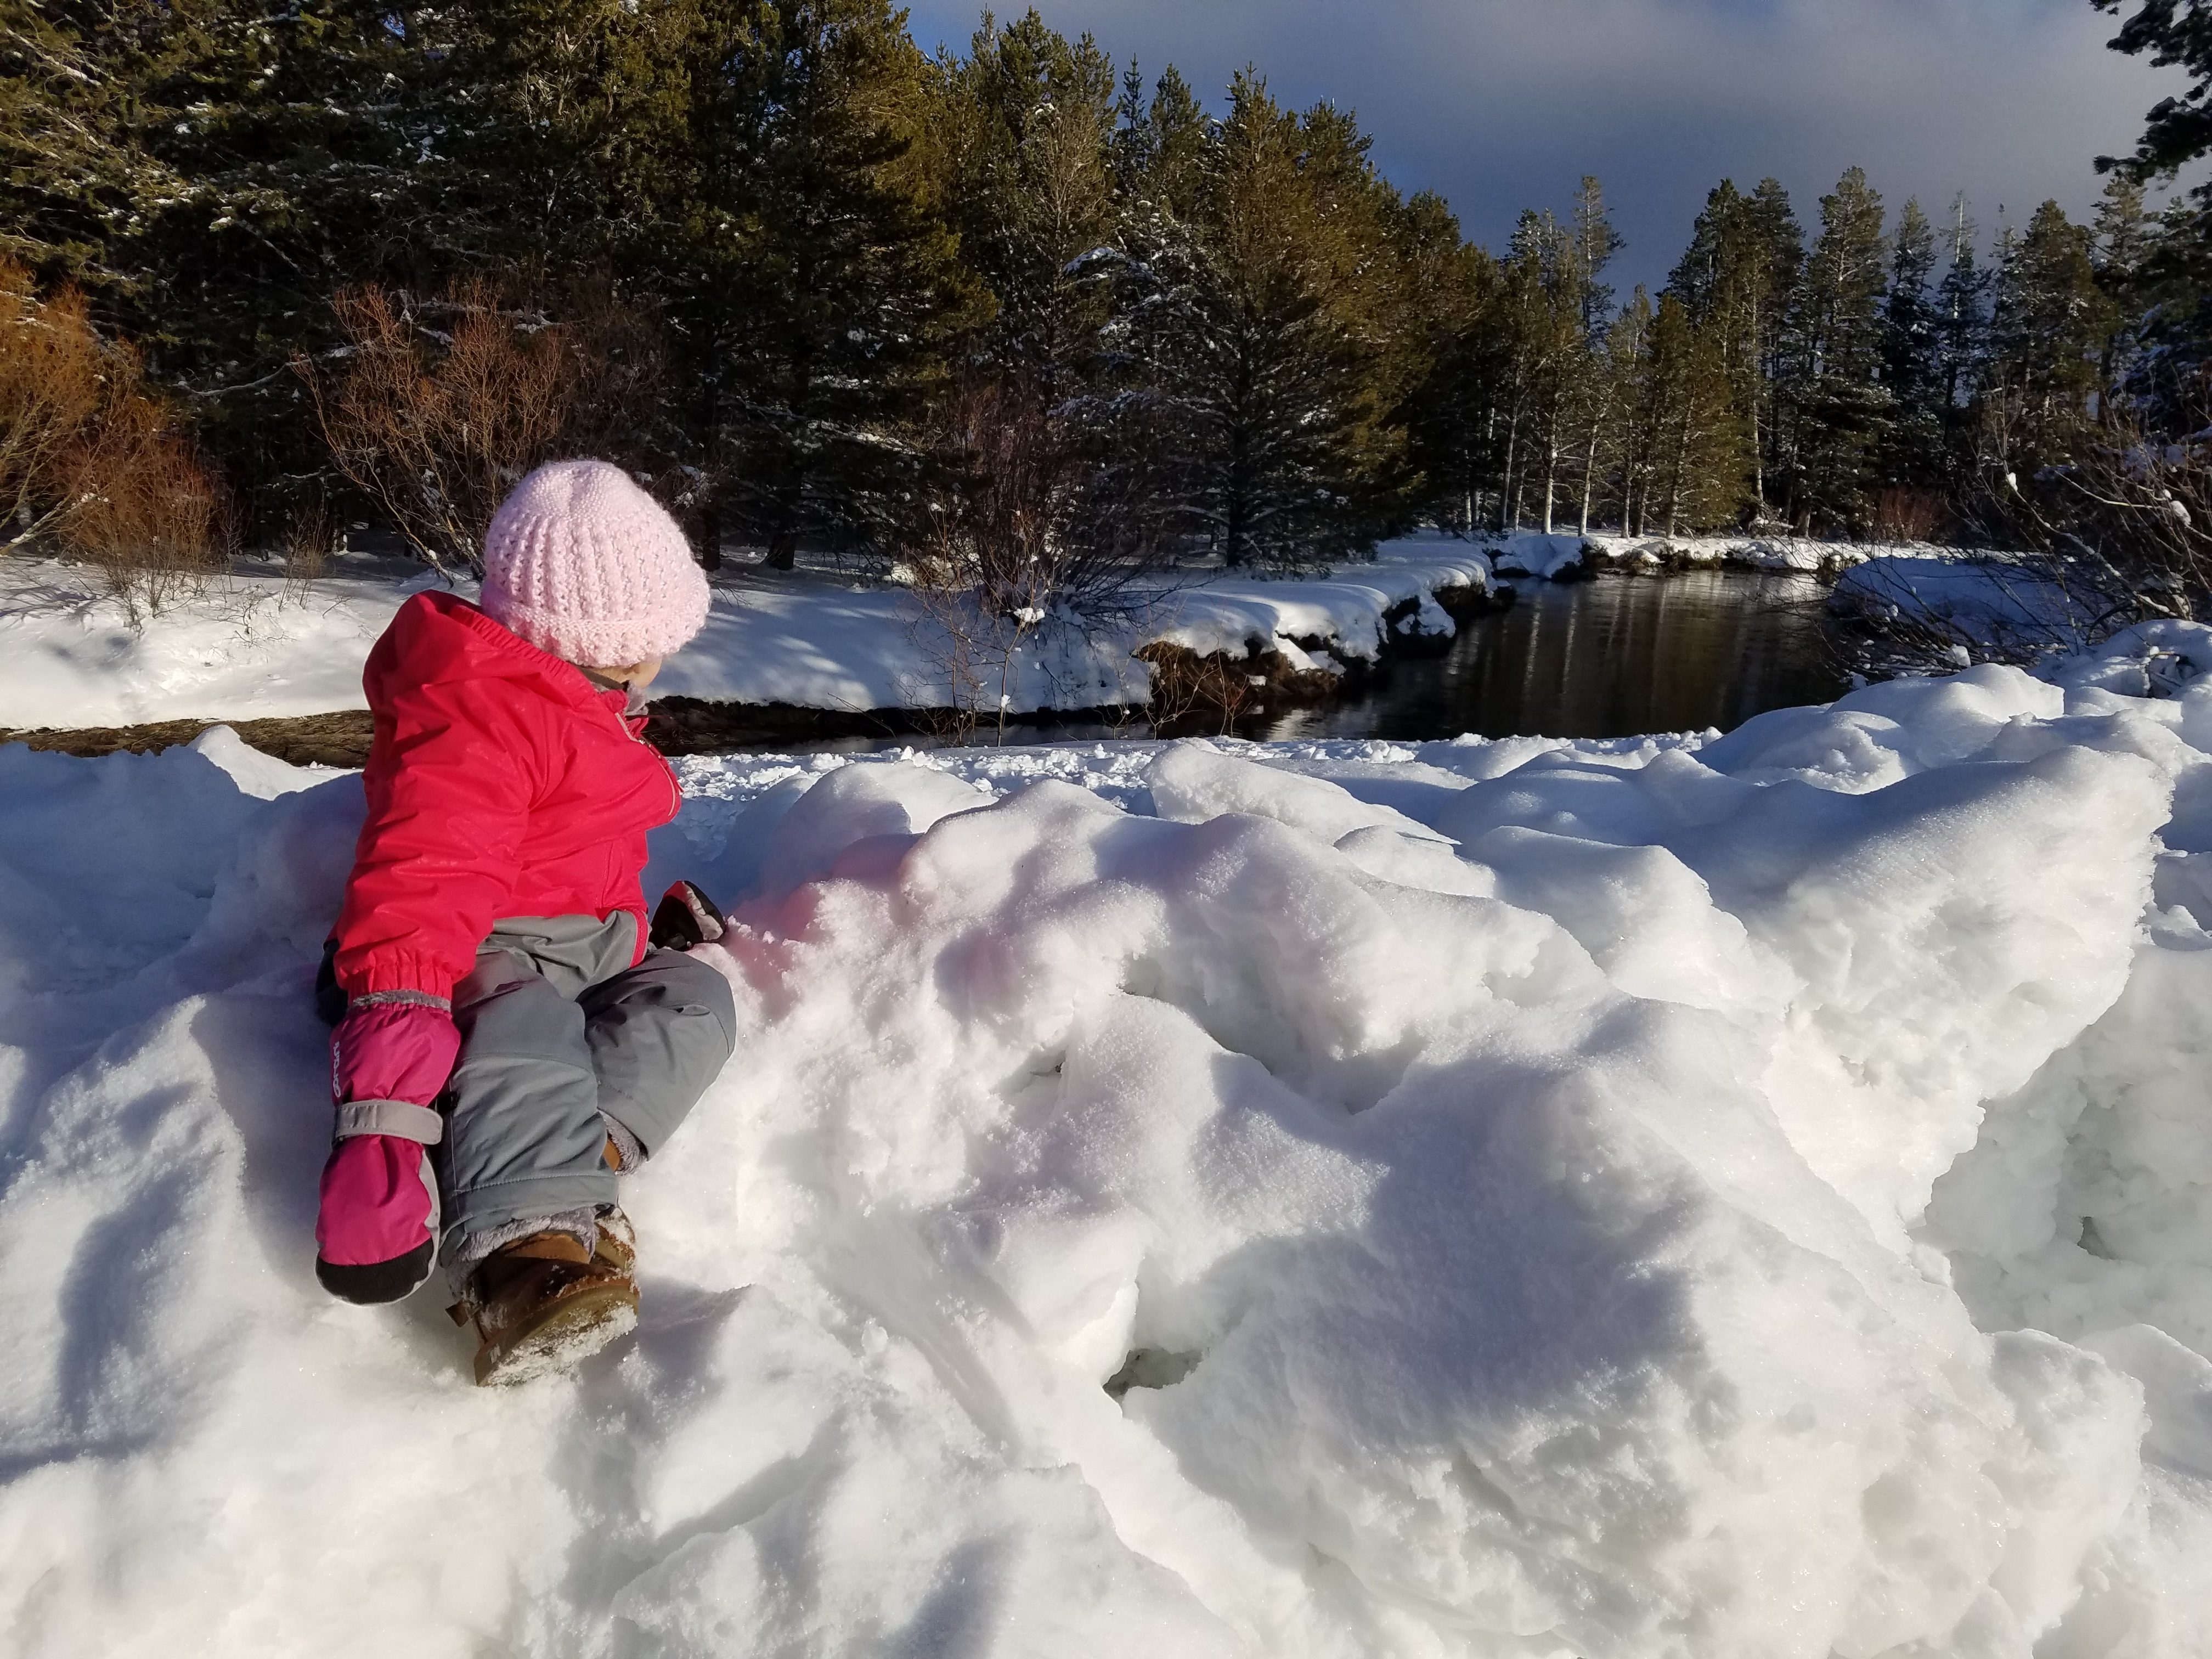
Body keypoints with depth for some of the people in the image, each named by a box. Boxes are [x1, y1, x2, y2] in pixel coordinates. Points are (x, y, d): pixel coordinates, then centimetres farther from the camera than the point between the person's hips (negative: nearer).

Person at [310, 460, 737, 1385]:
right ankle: (527, 1245, -63)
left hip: (592, 951, 9)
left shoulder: (587, 708, 18)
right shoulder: (477, 715, -18)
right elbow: (422, 876, -33)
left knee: (694, 999, -16)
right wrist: (393, 1018, -44)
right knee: (523, 1025, -40)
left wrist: (656, 909, 31)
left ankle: (568, 1159, -38)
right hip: (488, 948, -9)